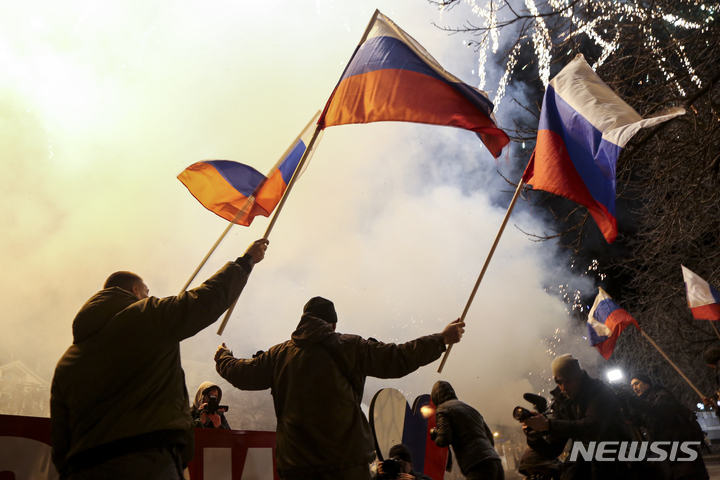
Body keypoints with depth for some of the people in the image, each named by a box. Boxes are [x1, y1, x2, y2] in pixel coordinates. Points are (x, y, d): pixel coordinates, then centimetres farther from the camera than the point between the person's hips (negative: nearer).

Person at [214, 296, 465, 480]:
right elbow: (397, 359, -3)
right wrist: (442, 339, 5)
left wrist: (222, 357, 39)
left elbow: (243, 374, 17)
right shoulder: (350, 347, -2)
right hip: (347, 459, -2)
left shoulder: (279, 354, 6)